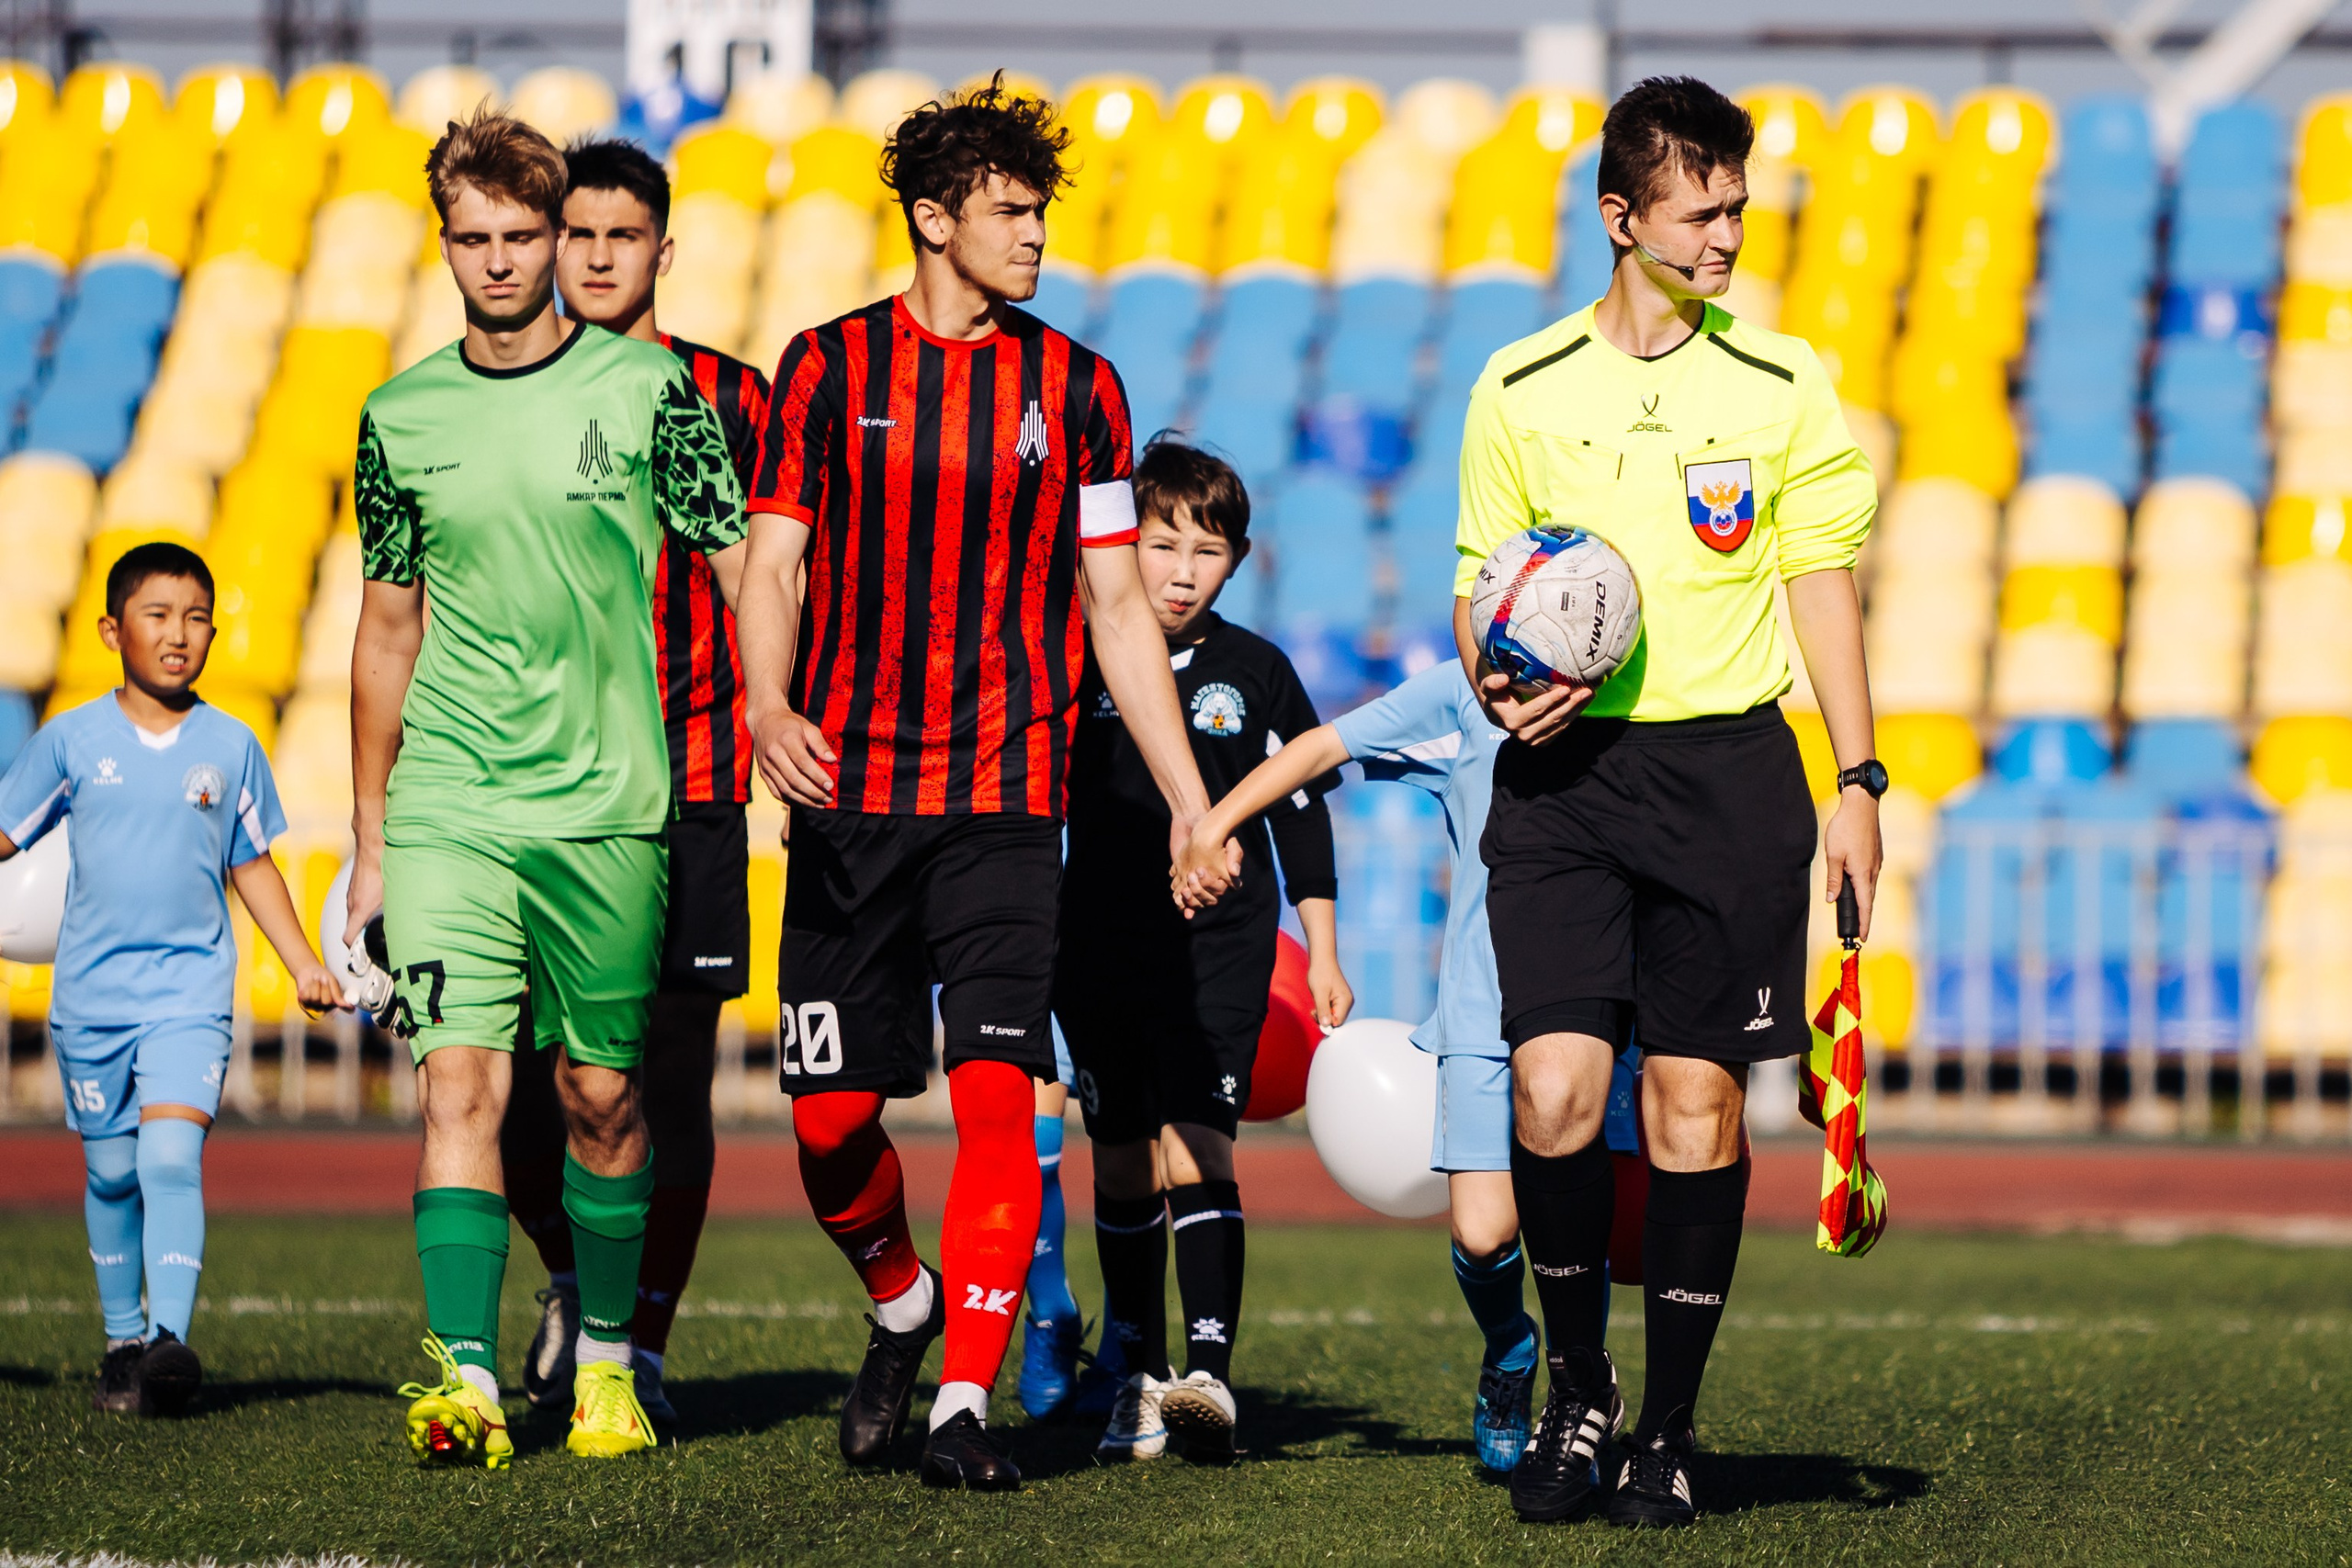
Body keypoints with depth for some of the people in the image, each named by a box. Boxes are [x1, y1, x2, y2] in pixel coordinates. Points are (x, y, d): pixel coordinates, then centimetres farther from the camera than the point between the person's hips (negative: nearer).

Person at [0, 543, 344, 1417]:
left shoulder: (230, 747, 5)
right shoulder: (71, 740, 2)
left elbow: (252, 868, 15)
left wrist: (305, 966, 10)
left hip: (190, 990, -1)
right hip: (91, 991, 1)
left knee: (171, 1154, -17)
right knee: (112, 1173, 8)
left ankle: (171, 1339, -25)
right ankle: (122, 1341, 21)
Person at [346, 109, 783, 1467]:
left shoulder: (647, 388, 0)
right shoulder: (404, 417, 8)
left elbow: (748, 566, 2)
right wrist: (369, 838, 15)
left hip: (606, 807, -1)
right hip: (446, 813, 1)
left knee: (603, 1095, 6)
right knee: (460, 1080, -12)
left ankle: (608, 1359, 23)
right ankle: (469, 1380, -18)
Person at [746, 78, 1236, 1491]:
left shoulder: (1074, 384, 7)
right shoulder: (828, 368, 4)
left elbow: (1118, 600, 10)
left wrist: (1193, 802, 6)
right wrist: (770, 705, -20)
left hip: (1007, 802, 0)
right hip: (849, 792, 0)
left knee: (997, 1089, -13)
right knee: (830, 1113, 0)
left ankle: (967, 1403, -10)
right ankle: (903, 1307, 29)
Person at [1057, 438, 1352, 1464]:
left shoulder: (1255, 674, 3)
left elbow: (1301, 814, 8)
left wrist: (1323, 955, 7)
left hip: (1219, 950, -2)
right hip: (1100, 952, 2)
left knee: (1195, 1147, -15)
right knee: (1123, 1166, 6)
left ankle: (1210, 1372, -24)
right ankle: (1139, 1383, 15)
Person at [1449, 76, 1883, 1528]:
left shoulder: (1784, 385, 3)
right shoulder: (1520, 391, 4)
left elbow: (1823, 585, 7)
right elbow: (1481, 586, 12)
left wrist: (1859, 780, 1)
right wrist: (1497, 687, -10)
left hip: (1727, 767, 0)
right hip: (1562, 770, 0)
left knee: (1697, 1099, -1)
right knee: (1554, 1093, -12)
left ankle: (1671, 1429, 12)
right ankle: (1575, 1390, 10)